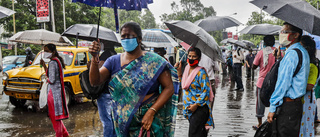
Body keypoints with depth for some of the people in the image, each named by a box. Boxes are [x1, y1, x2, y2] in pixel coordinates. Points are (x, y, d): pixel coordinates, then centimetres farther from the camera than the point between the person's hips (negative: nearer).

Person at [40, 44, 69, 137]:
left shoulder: (52, 63, -18)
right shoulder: (57, 60, 12)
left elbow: (51, 80, -22)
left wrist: (47, 80, 0)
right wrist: (44, 65, 10)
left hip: (54, 91, -10)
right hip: (57, 90, 10)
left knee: (55, 115, -1)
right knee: (54, 115, 18)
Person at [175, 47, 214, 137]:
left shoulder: (201, 72, -13)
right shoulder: (187, 68, 10)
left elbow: (206, 91, -15)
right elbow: (184, 85, 23)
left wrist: (196, 105, -19)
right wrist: (179, 71, 14)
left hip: (199, 108, -7)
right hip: (189, 108, 7)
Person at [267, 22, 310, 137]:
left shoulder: (292, 53, -16)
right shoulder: (302, 52, 15)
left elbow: (284, 82, -19)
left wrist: (272, 107, -17)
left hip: (288, 105, -10)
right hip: (297, 103, 10)